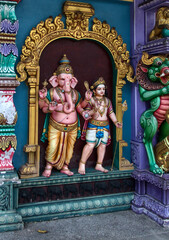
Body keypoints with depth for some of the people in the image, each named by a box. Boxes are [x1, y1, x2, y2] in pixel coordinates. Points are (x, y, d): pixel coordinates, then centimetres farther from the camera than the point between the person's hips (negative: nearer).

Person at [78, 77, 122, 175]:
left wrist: (116, 122, 1)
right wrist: (94, 111, -23)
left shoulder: (107, 100, 14)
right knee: (90, 145, -12)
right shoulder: (91, 100, 1)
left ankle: (99, 165, 18)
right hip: (93, 125, -5)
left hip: (105, 125, 5)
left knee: (103, 145, 5)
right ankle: (82, 164, -1)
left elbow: (111, 113, 13)